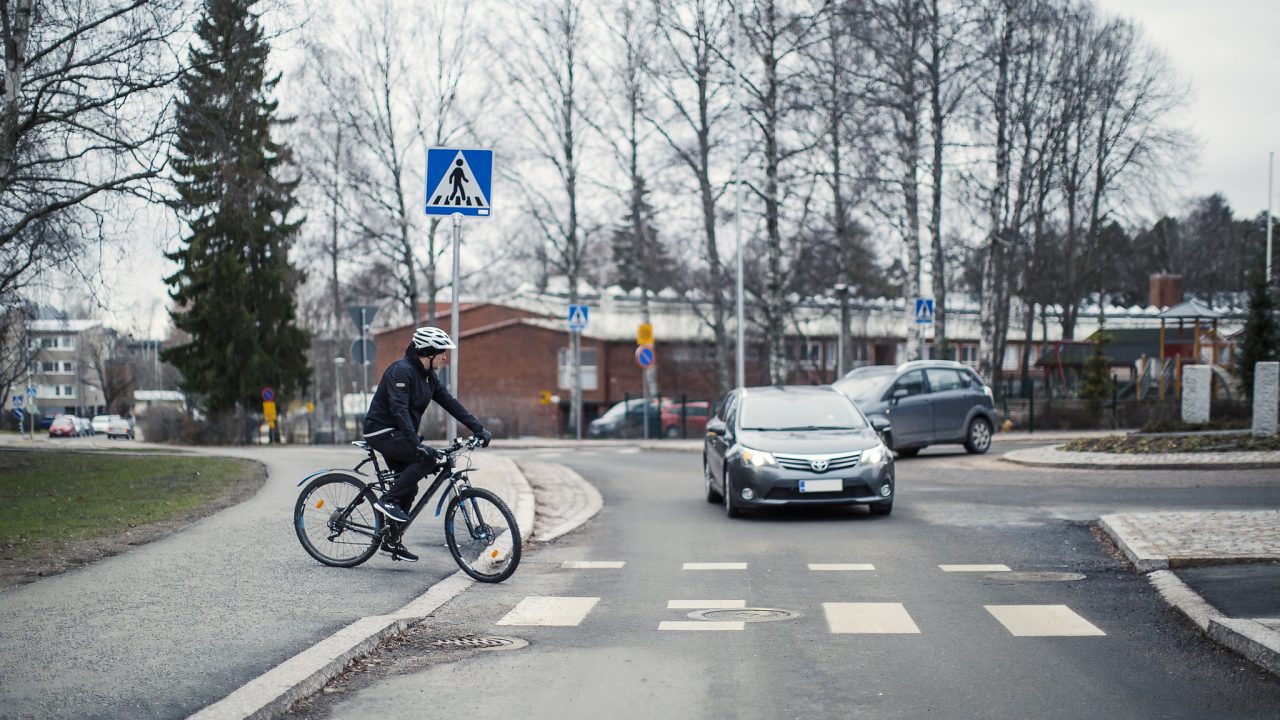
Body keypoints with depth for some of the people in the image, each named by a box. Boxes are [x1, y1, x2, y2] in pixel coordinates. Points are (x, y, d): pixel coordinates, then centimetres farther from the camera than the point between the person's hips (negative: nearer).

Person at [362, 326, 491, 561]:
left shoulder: (427, 375, 8)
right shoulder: (401, 371, -20)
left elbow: (449, 402, 8)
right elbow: (399, 409, -31)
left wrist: (478, 429, 2)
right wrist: (415, 443, -40)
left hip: (397, 435, 9)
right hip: (382, 431, -9)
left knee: (409, 488, 8)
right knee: (428, 457, -25)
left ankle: (392, 542, 17)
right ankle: (388, 500, -15)